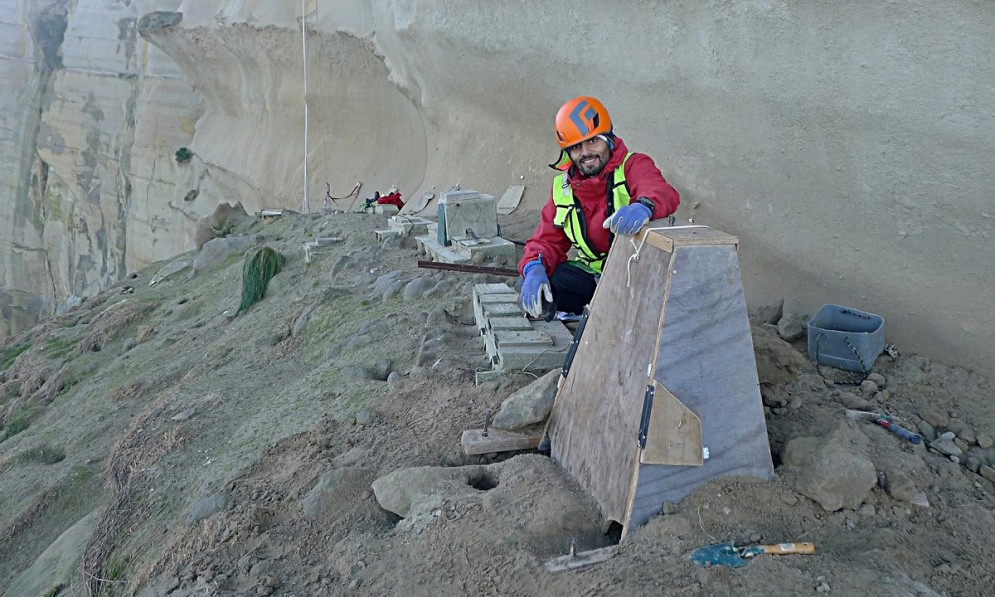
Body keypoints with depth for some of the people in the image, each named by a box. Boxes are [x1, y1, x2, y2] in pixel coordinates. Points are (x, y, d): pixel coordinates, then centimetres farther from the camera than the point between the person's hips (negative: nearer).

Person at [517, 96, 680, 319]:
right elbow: (547, 240, 5)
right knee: (536, 288, -19)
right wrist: (535, 268, -20)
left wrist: (644, 206, -58)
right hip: (591, 274, 4)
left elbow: (663, 192, -31)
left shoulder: (633, 167, -9)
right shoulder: (563, 186, 6)